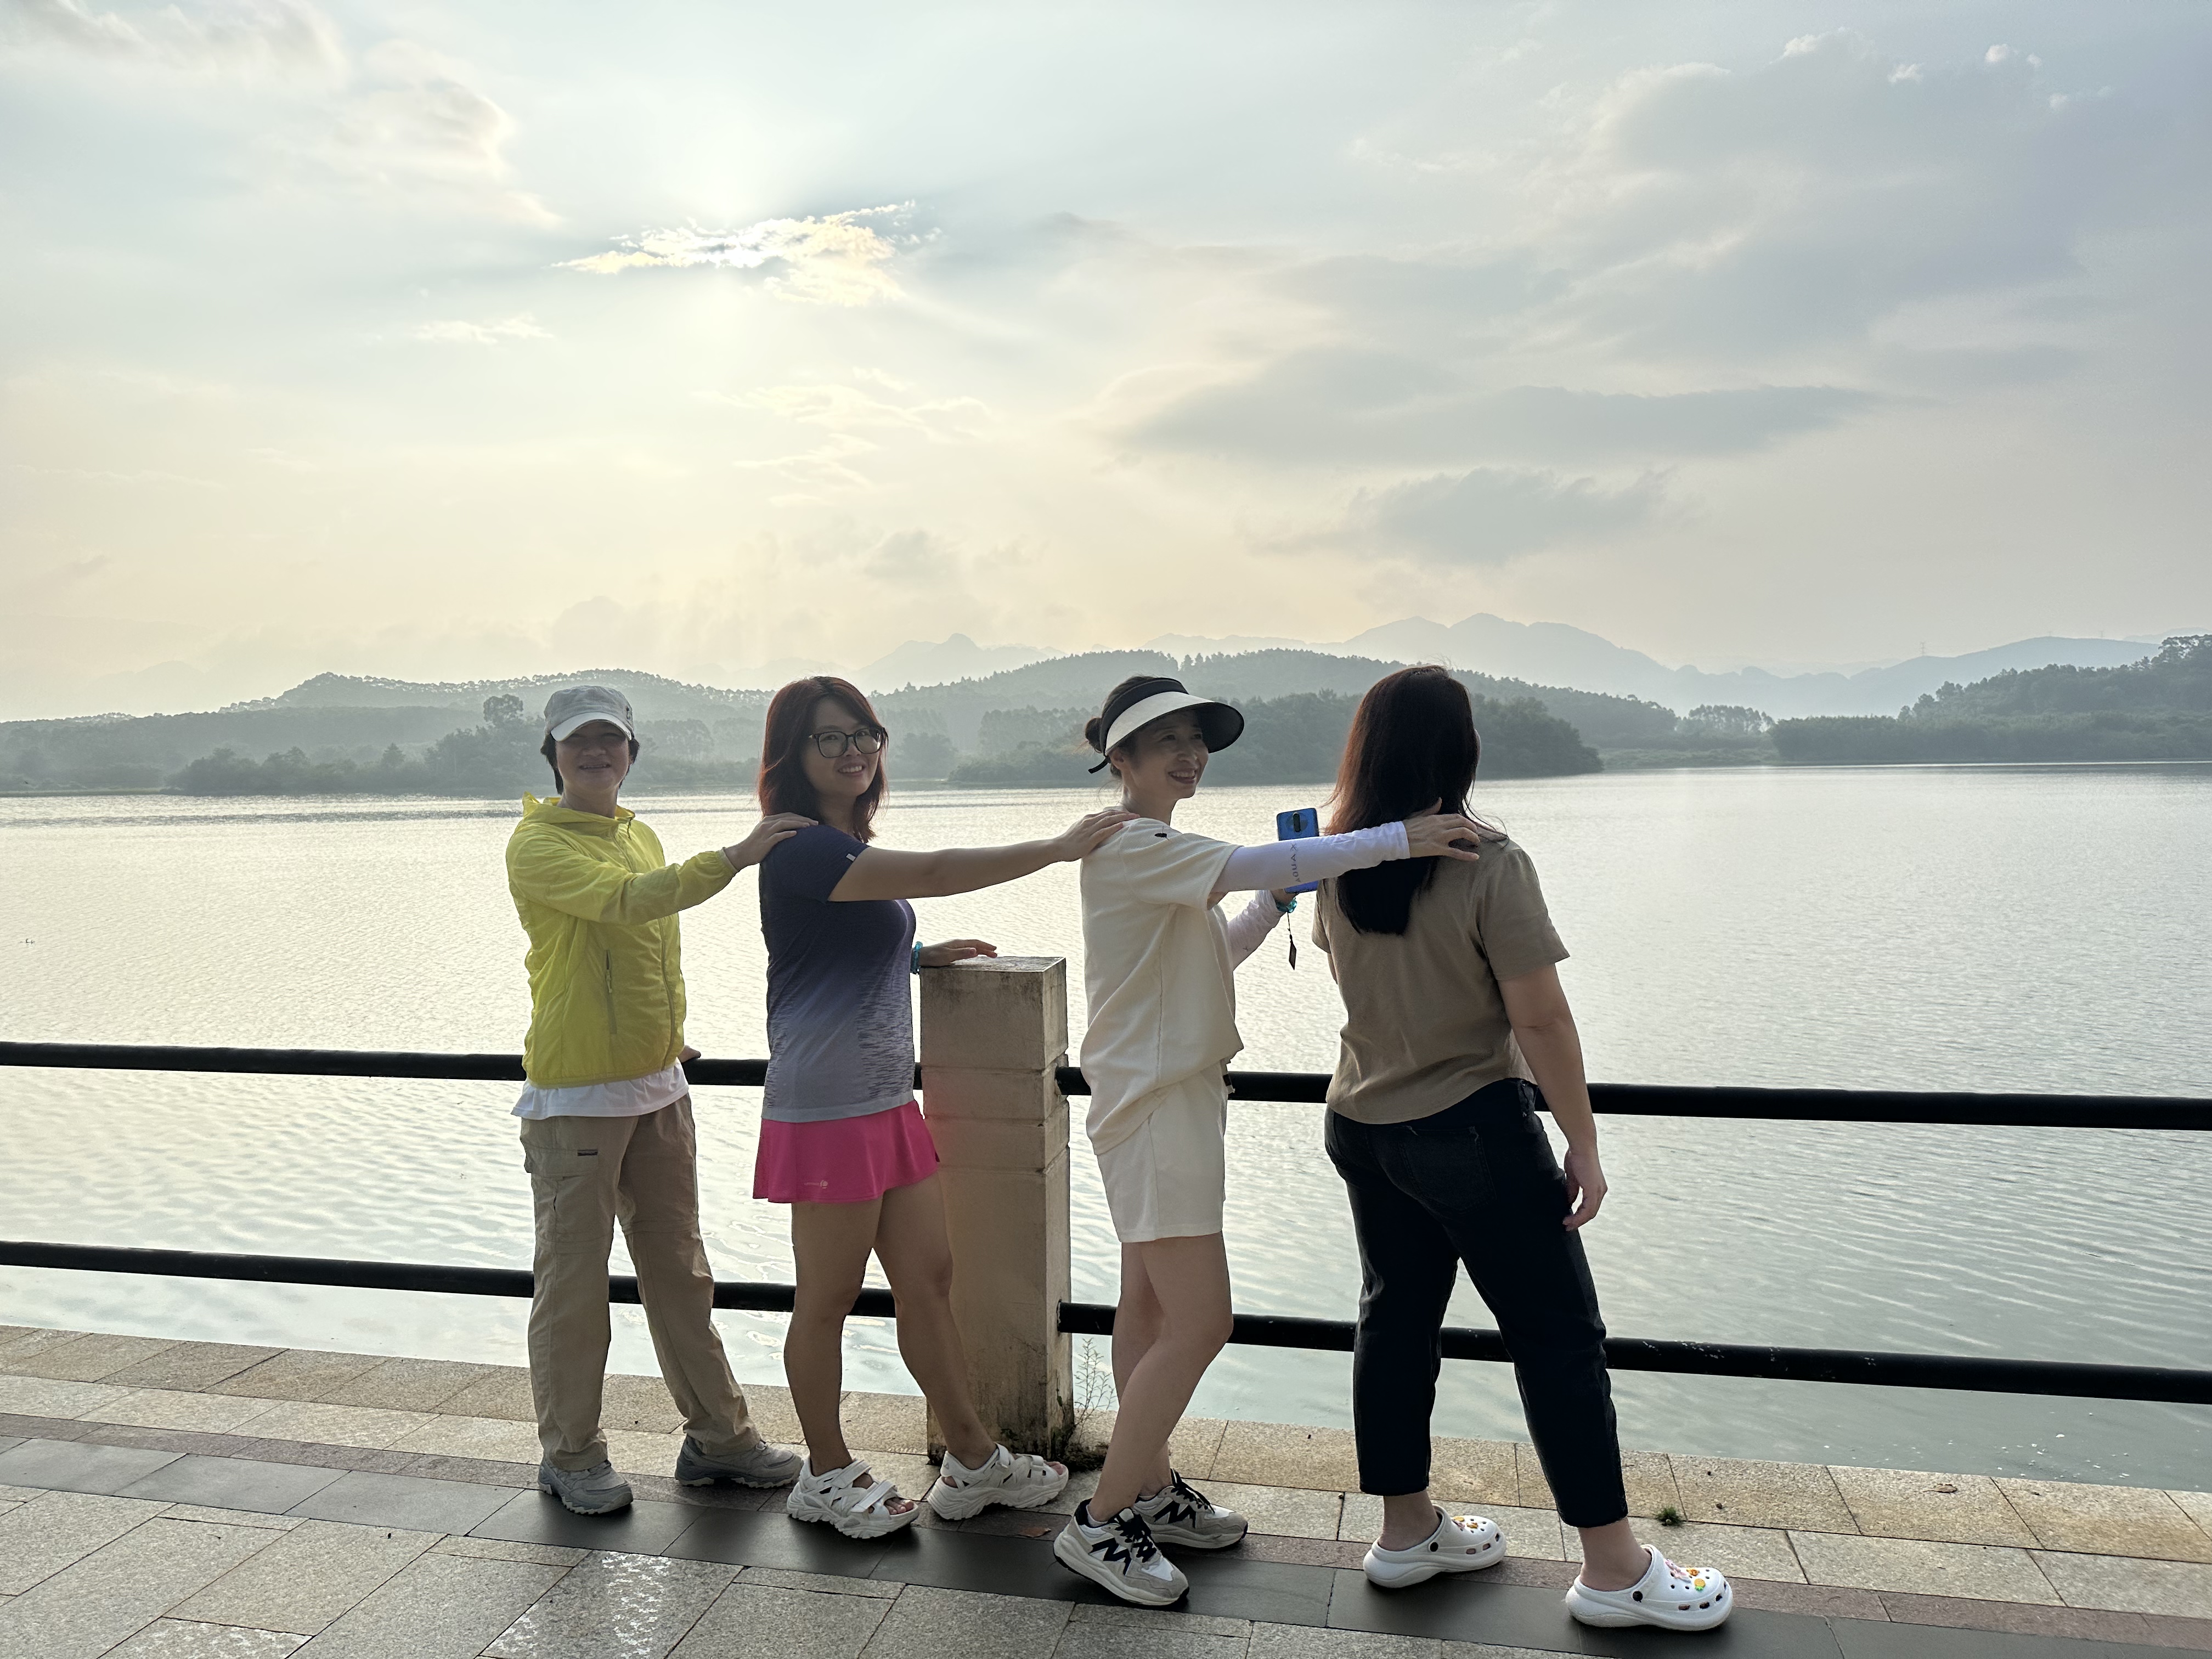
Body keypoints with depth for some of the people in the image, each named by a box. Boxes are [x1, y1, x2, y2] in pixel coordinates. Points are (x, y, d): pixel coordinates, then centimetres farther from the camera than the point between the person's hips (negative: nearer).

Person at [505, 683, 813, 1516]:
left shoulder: (641, 836, 13)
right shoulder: (538, 843, -10)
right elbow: (625, 902, -29)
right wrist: (735, 856, -37)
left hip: (657, 1088, 7)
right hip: (575, 1096, -7)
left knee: (680, 1269, 14)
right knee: (573, 1280, 4)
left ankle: (717, 1436, 24)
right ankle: (570, 1455, 21)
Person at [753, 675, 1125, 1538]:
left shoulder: (847, 852, 16)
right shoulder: (799, 850, -15)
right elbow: (932, 874, -27)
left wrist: (924, 955, 17)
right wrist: (1057, 847, -24)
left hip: (886, 1101, 9)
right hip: (826, 1109, -9)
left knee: (929, 1277, 13)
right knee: (828, 1300, 6)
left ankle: (973, 1460, 25)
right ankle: (826, 1475, 25)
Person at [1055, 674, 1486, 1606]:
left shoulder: (1164, 854, 16)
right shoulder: (1125, 846, -16)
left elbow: (1218, 952, 22)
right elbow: (1249, 863, -29)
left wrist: (1278, 897, 6)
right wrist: (1398, 838, -32)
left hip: (1176, 1095, 10)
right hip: (1152, 1102, -10)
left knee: (1150, 1305, 16)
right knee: (1199, 1325, -8)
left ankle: (1151, 1491, 28)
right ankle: (1100, 1524, 4)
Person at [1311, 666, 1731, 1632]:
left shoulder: (1338, 864, 0)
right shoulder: (1488, 865, -20)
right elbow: (1540, 1018, -19)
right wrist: (1584, 1143, -9)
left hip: (1362, 1127, 7)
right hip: (1470, 1129, -7)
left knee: (1397, 1315, 17)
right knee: (1558, 1335, 6)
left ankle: (1406, 1533, 29)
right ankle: (1614, 1570, 17)